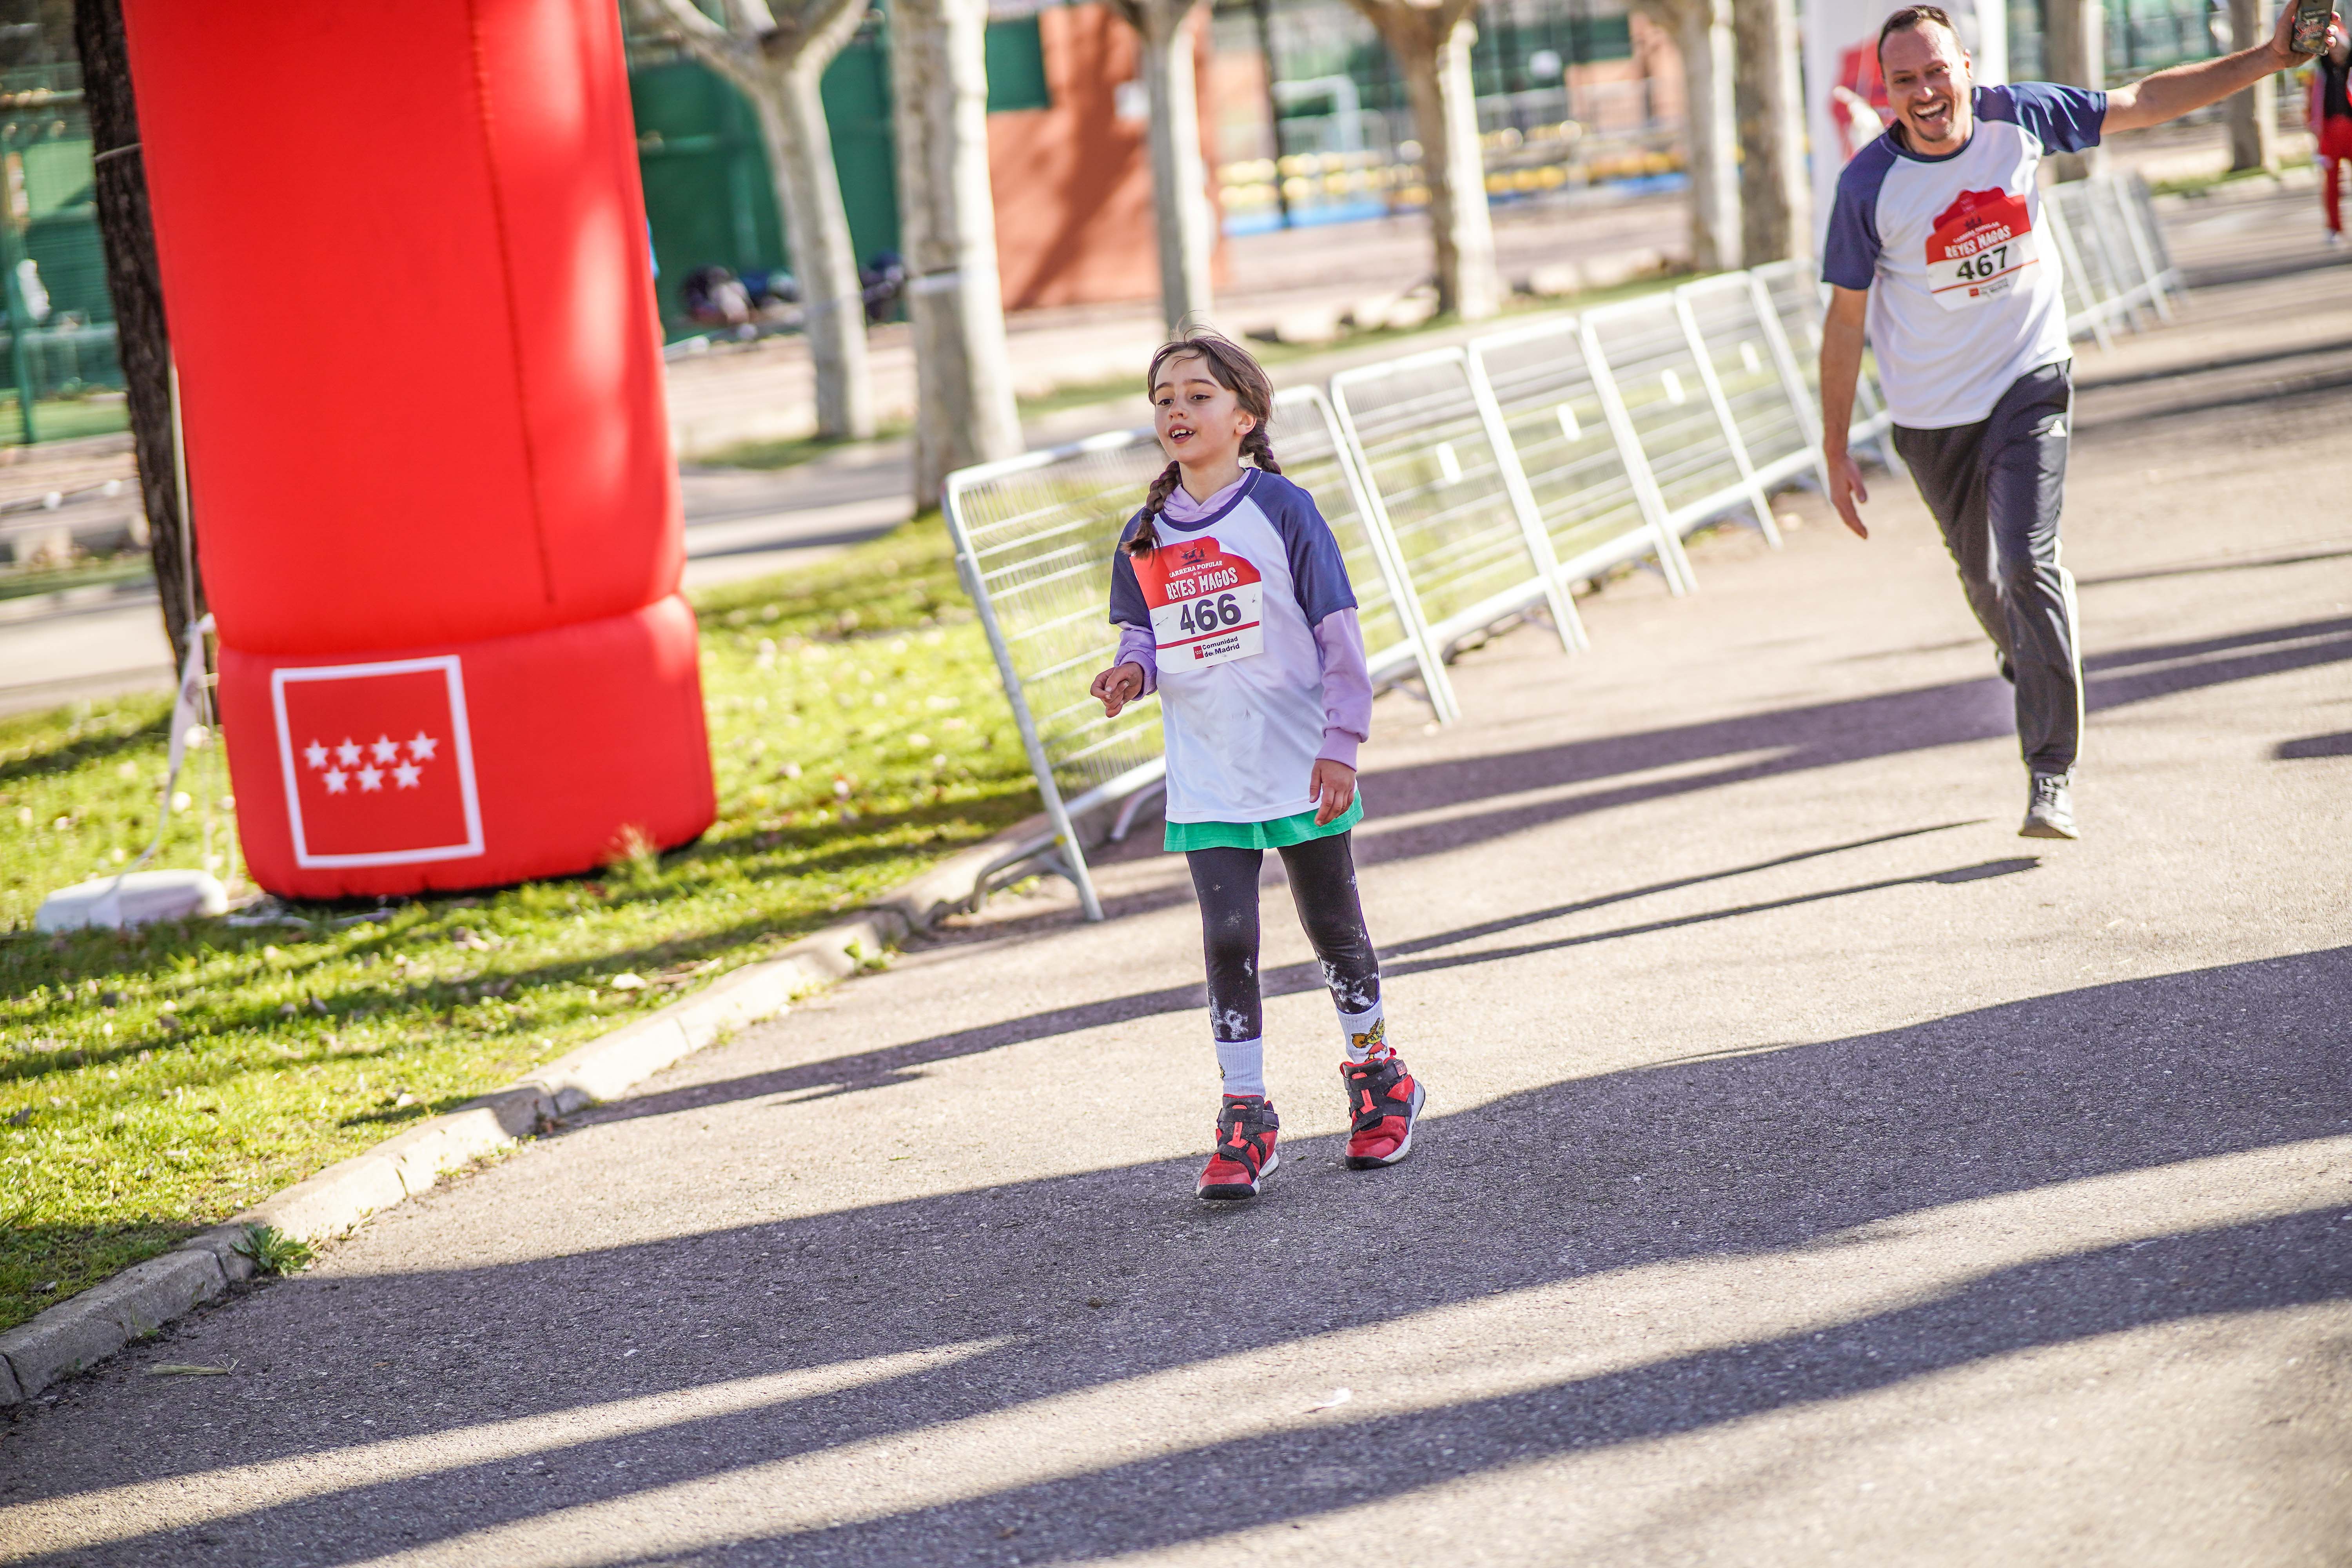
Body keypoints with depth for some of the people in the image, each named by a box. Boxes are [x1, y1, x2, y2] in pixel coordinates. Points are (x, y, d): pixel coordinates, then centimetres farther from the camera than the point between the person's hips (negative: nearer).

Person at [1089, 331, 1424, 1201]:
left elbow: (1339, 633, -7)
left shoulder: (1282, 510, -8)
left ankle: (1377, 1078, 31)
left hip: (1301, 769, -3)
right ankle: (1245, 1116, 2)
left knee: (1334, 930, 11)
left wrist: (1341, 743, -12)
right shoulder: (1144, 537, 4)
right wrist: (1132, 670, -9)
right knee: (1227, 941, -4)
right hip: (1207, 782, 3)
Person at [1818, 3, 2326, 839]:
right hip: (1931, 409, 0)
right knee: (1984, 580, 13)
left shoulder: (2019, 118, -10)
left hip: (2030, 380, 0)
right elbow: (1846, 318, -7)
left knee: (2028, 563, -17)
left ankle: (2052, 775, -14)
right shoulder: (1868, 185, -15)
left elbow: (2144, 102, 2)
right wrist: (1836, 454, -4)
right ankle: (2032, 675, 47)